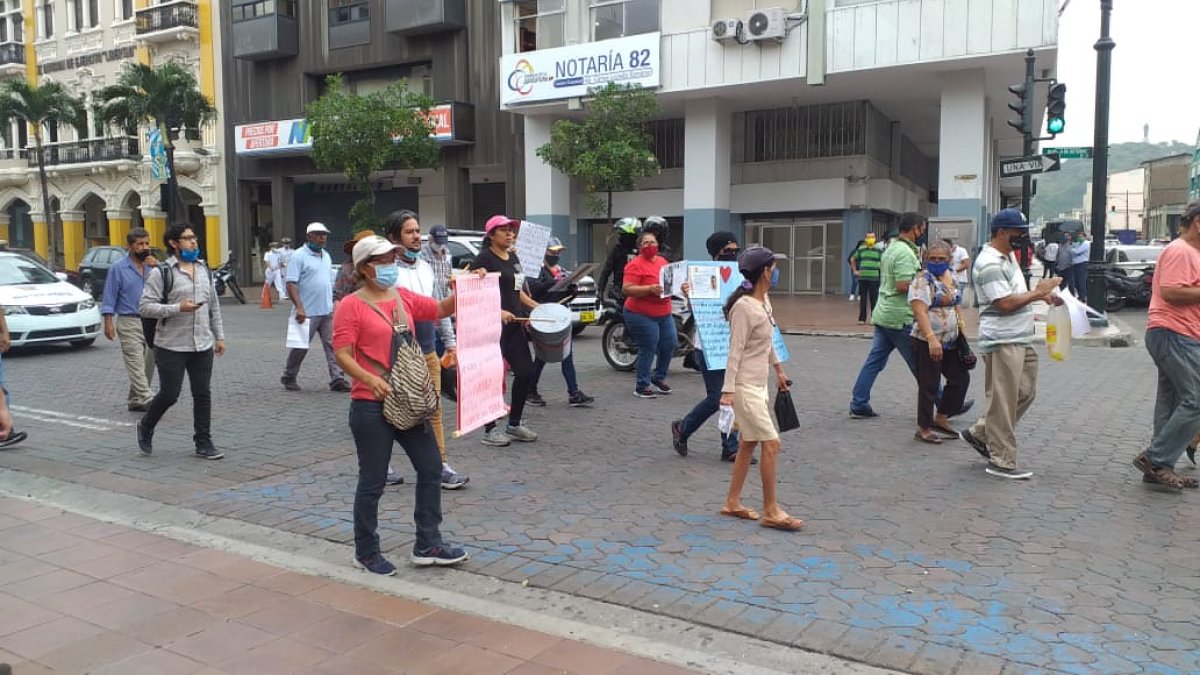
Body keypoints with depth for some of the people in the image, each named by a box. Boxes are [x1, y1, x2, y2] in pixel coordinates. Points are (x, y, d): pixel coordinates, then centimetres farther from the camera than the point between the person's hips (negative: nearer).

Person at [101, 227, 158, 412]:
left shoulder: (153, 265, 12)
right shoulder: (118, 268, 1)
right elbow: (109, 297, 0)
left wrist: (158, 268, -10)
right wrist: (108, 322, -7)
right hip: (129, 323, -5)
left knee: (148, 364, 7)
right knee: (136, 363, -12)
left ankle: (134, 400, 17)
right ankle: (146, 399, -19)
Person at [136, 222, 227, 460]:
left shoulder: (204, 270, 12)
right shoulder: (162, 273, -8)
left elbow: (214, 306, 17)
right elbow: (144, 307, -13)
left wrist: (219, 336, 14)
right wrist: (177, 308, -22)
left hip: (202, 346, 5)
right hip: (171, 347, -5)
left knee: (203, 395, 5)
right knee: (169, 395, 2)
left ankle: (203, 444, 14)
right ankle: (145, 428, 30)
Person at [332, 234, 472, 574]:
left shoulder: (403, 297, 10)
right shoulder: (352, 305, -9)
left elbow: (441, 309, 14)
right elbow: (342, 355, -14)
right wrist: (371, 380, -29)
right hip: (371, 406, -7)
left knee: (431, 469, 11)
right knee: (372, 481, 5)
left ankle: (427, 545, 23)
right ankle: (366, 553, 23)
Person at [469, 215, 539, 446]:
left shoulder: (513, 257, 15)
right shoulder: (484, 258, -9)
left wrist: (536, 306, 15)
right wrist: (498, 312, -26)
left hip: (513, 325, 8)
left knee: (525, 371, 7)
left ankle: (514, 424, 22)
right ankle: (489, 430, 11)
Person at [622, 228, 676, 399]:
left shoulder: (662, 261, 11)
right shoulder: (635, 265, -13)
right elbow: (626, 289, -21)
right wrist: (650, 289, -30)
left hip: (664, 314, 8)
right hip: (642, 315, -8)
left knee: (670, 344, 11)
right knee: (648, 350, -5)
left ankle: (659, 377, 31)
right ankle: (641, 386, 7)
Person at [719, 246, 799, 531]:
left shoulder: (764, 301, 8)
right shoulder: (744, 307, -20)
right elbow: (735, 351, -21)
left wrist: (778, 369, 27)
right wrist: (728, 390, -22)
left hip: (760, 383, 10)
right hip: (745, 386, -10)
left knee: (748, 443, 14)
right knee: (771, 443, -7)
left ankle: (732, 503, 24)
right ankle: (771, 511, 4)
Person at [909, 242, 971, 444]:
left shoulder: (952, 278, 10)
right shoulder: (922, 281, -14)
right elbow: (920, 311, -24)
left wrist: (961, 327, 17)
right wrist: (931, 339, -33)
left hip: (950, 341, 8)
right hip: (927, 342, -8)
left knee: (961, 378, 12)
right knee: (929, 385, -2)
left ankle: (941, 418, 25)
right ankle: (923, 428, 10)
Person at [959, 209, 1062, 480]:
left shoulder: (1009, 257, 16)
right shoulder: (990, 264, -17)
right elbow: (1005, 303, -22)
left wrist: (1043, 295, 11)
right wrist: (1038, 292, -13)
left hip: (1020, 340, 10)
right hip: (1002, 342, -10)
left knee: (1025, 393, 16)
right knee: (1004, 402, -4)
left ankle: (979, 433, 25)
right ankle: (1001, 462, 4)